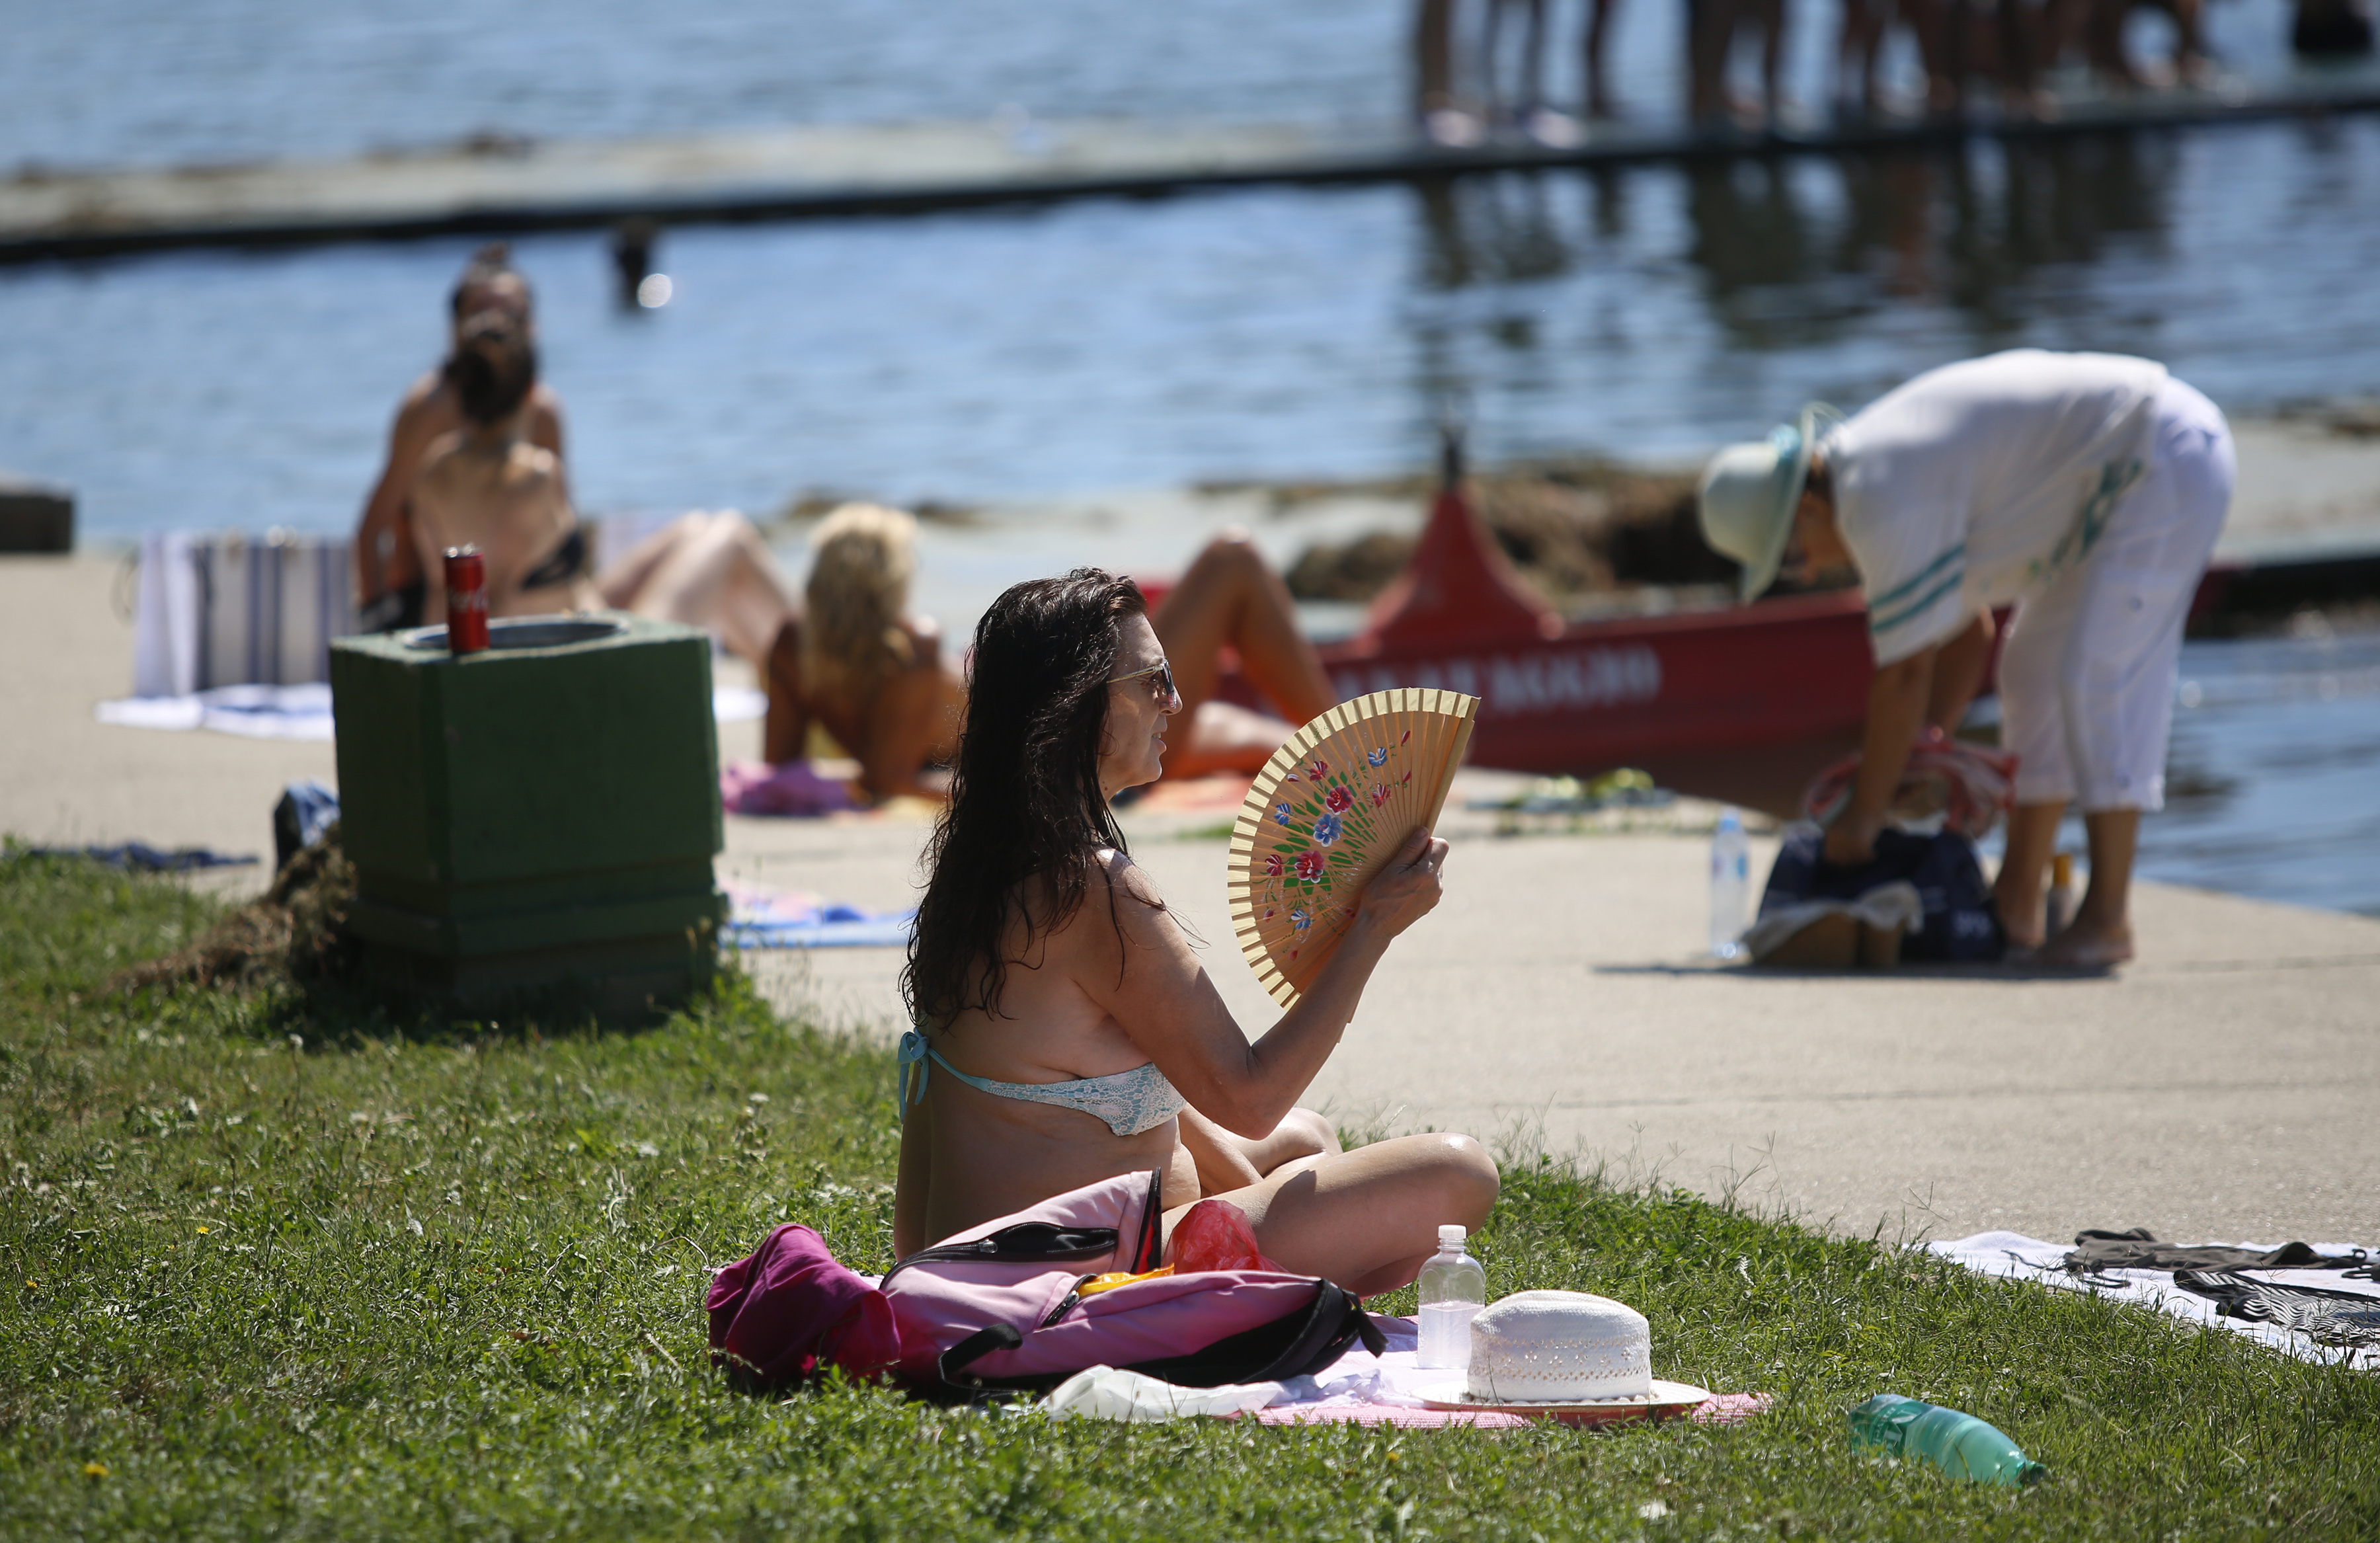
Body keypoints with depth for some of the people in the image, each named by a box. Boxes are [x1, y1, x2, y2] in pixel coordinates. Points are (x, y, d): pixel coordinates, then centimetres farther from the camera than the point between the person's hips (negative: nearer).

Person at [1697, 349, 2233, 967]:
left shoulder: (1885, 500, -22)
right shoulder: (1876, 480, 10)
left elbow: (1906, 670, -20)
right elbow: (1967, 631, 18)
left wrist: (1864, 812, -12)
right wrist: (1922, 749, 11)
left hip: (2165, 460, -11)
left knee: (2098, 676, -17)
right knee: (2033, 671, 13)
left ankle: (2107, 920, -16)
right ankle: (2017, 903, 16)